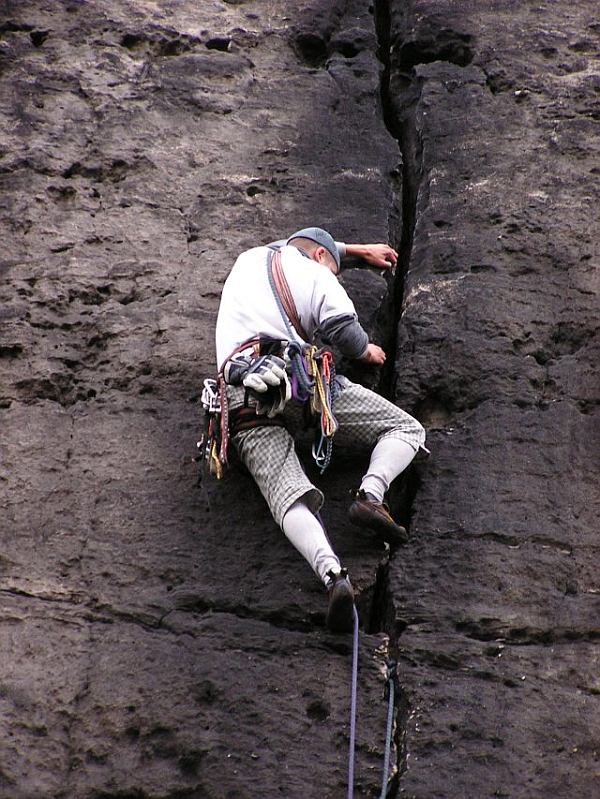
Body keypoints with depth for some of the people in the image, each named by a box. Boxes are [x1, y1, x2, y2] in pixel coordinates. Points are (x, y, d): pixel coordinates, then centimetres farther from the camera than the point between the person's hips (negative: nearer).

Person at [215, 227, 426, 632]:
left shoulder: (249, 259, 34)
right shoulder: (315, 274, 14)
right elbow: (340, 323, -4)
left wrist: (361, 250, 65)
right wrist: (366, 350, 18)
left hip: (240, 397, 5)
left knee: (288, 498, -17)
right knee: (407, 429, 9)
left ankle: (332, 573, -43)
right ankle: (371, 494, -19)